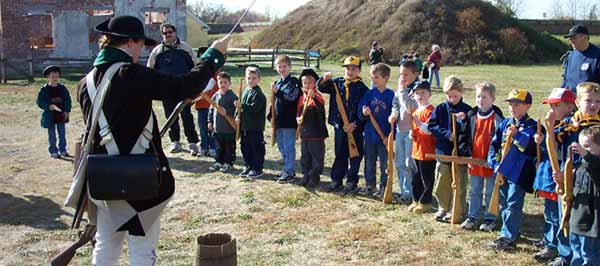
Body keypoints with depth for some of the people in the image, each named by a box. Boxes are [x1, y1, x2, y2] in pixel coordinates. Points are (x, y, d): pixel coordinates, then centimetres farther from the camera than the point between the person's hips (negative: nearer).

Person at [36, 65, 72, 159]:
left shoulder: (62, 88, 2)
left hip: (61, 115, 3)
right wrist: (48, 106, -21)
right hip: (50, 116, -3)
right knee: (52, 135, 5)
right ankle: (53, 152, 14)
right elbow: (39, 101, -5)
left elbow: (67, 100, 6)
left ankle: (62, 150, 24)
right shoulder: (44, 89, -7)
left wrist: (67, 111, -3)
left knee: (62, 134, 11)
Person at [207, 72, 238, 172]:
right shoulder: (215, 96, 8)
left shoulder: (232, 96, -8)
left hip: (229, 128, -5)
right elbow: (211, 109, 14)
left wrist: (227, 112, -25)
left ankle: (228, 163, 13)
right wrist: (210, 121, 11)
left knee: (229, 147, 4)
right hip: (217, 127, 5)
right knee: (219, 146, 15)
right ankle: (218, 162, 25)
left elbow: (235, 109, -14)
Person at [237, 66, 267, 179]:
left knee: (256, 148, 0)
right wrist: (237, 117, 9)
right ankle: (248, 167, 27)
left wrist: (242, 106, -28)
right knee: (245, 147, 15)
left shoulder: (258, 94, -13)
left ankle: (257, 169, 9)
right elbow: (241, 106, 21)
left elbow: (254, 108, -24)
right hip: (244, 126, 9)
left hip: (256, 127, -9)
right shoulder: (245, 91, 14)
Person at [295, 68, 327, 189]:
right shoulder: (302, 98, 9)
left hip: (316, 133, -7)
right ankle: (306, 176, 26)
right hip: (304, 133, 7)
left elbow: (321, 105, -35)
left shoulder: (317, 96, -12)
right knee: (305, 157, 15)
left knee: (317, 157, 2)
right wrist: (298, 118, -4)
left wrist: (313, 97, -53)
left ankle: (315, 178, 12)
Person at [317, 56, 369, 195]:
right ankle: (336, 180, 22)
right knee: (339, 155, 13)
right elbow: (320, 87, 2)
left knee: (355, 156, 4)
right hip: (339, 126, 3)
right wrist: (324, 79, -20)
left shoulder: (362, 88, -6)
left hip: (355, 128, -3)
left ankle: (352, 182, 14)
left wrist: (355, 124, -16)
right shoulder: (337, 83, 5)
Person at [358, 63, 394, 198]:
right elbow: (360, 112, 4)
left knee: (384, 163, 7)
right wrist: (364, 114, -20)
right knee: (369, 162, 13)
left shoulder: (390, 95, -8)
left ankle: (383, 187, 19)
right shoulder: (369, 93, 2)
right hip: (369, 134, 4)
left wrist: (389, 135, -12)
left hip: (384, 136, -4)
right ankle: (370, 185, 25)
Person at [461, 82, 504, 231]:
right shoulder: (472, 115, 4)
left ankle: (490, 219, 19)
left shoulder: (497, 116, -9)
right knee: (474, 191, 14)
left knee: (491, 192, 8)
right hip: (474, 160, 4)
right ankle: (472, 217, 24)